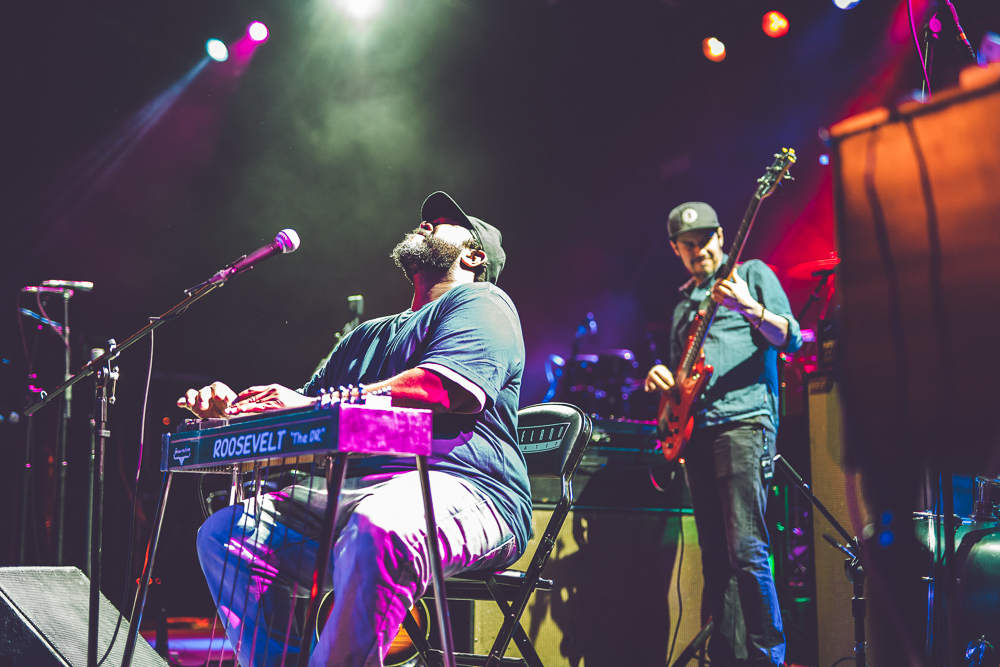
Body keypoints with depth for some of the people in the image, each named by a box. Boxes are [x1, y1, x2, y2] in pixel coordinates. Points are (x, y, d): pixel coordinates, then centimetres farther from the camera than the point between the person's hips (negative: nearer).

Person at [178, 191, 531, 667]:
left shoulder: (482, 303, 6)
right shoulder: (368, 336, 31)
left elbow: (449, 387, -15)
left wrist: (314, 405, -20)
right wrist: (234, 408, 4)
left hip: (458, 489, -8)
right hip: (353, 494, 8)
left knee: (377, 529, -40)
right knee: (224, 533, -6)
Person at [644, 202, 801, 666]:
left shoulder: (752, 273, 8)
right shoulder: (683, 301, 25)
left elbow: (792, 339, -2)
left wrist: (751, 309, -21)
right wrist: (661, 377, 7)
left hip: (744, 420, -7)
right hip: (695, 428, 7)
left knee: (745, 550, -16)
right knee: (716, 556, 4)